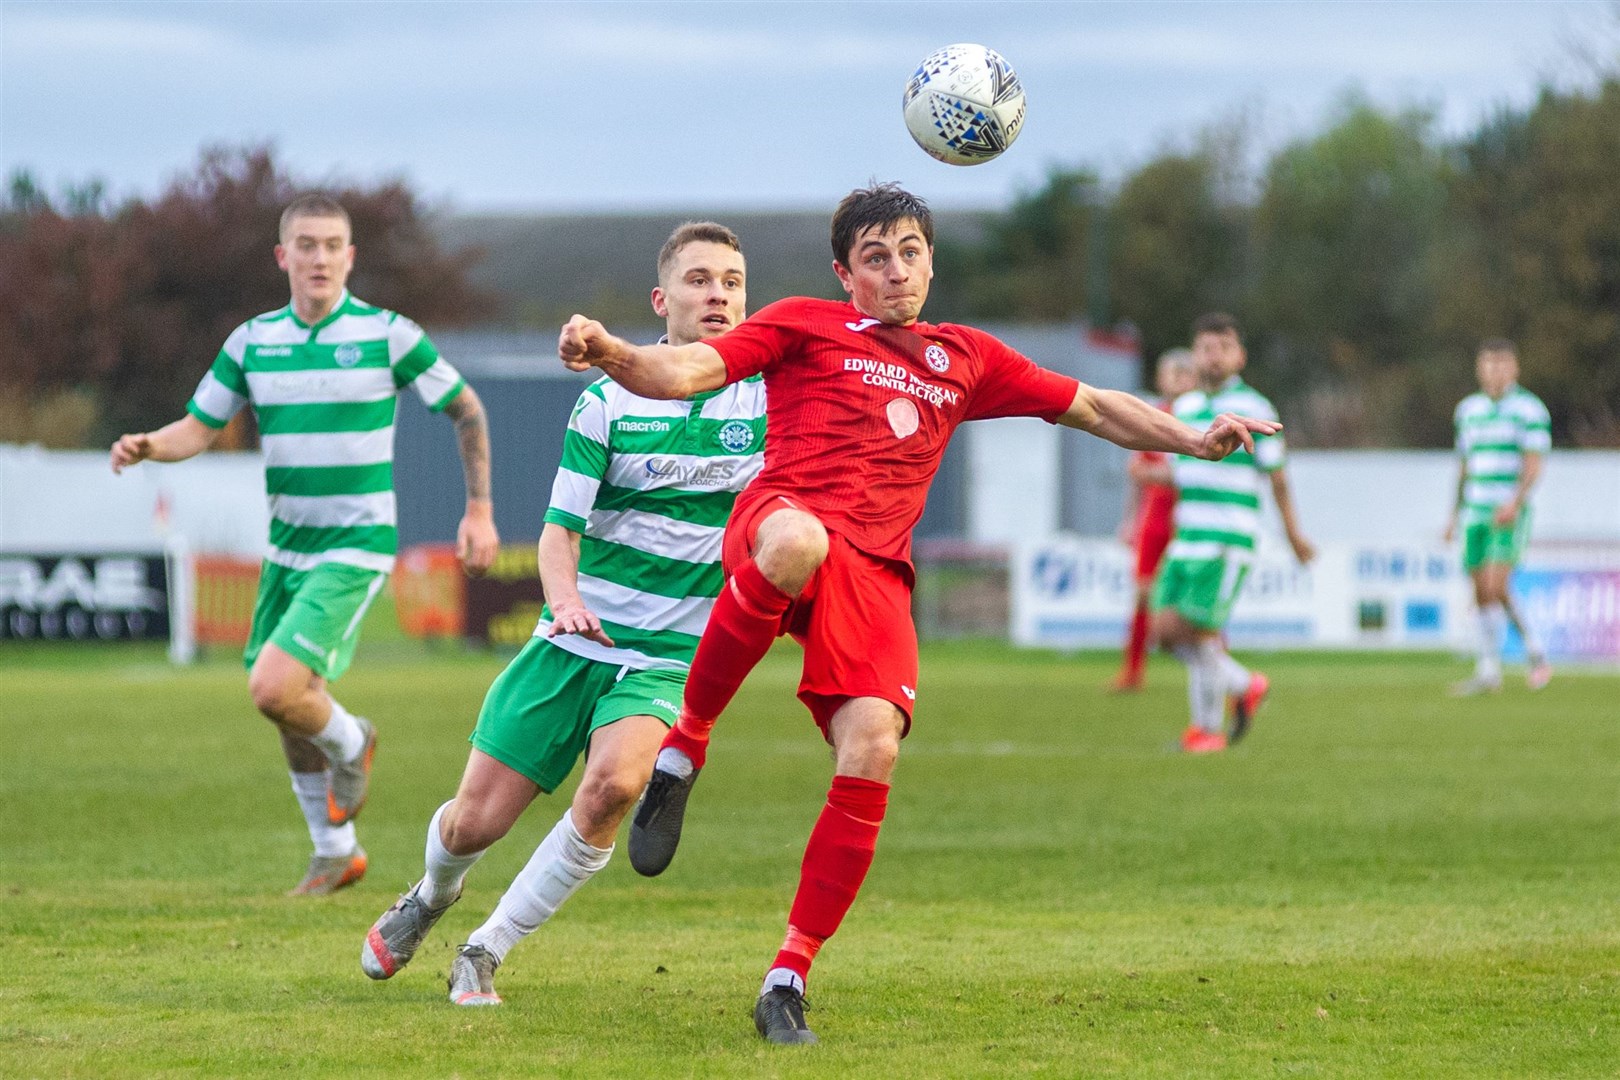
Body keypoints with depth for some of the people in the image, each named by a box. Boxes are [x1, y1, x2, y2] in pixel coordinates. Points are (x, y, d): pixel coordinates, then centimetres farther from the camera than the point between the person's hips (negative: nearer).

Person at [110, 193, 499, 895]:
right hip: (287, 546, 5)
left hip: (356, 547, -5)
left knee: (274, 688, -20)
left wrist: (479, 510, 0)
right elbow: (200, 427, 8)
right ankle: (335, 852, 31)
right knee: (290, 709, 12)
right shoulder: (252, 341, 3)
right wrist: (147, 447, -14)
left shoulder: (388, 335, -8)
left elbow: (466, 409, 2)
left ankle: (350, 745, 13)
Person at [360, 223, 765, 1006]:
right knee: (475, 821, 1)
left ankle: (487, 949, -13)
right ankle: (431, 897, 41)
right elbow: (559, 529, -4)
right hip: (574, 645, 0)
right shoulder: (610, 401, -3)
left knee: (614, 781, -30)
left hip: (670, 660, 0)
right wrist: (566, 596, -26)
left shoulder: (768, 398, -2)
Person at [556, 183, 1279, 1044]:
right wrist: (608, 352, -16)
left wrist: (1195, 440, 23)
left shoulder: (966, 359, 29)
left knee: (872, 753, -19)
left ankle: (788, 980, -8)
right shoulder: (804, 326, 17)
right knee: (797, 544, -43)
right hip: (781, 517, -4)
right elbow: (682, 372, 4)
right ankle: (686, 745, -21)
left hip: (875, 571, 4)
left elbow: (1092, 408, 36)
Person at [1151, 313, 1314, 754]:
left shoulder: (1255, 409, -4)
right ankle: (1245, 686, 19)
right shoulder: (1185, 407, 13)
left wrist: (1294, 535, 3)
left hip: (1228, 543, -6)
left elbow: (1277, 479, -1)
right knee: (1166, 629, 0)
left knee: (1199, 630, -9)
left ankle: (1209, 727, 6)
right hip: (1185, 539, 6)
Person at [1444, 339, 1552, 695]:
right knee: (1482, 594, 4)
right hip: (1475, 513, 6)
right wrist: (1455, 515, 18)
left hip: (1510, 515, -6)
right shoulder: (1469, 409, 14)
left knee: (1496, 588, -17)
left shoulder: (1529, 409, -5)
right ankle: (1490, 672, 10)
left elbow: (1533, 465, -12)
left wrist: (1514, 503, -26)